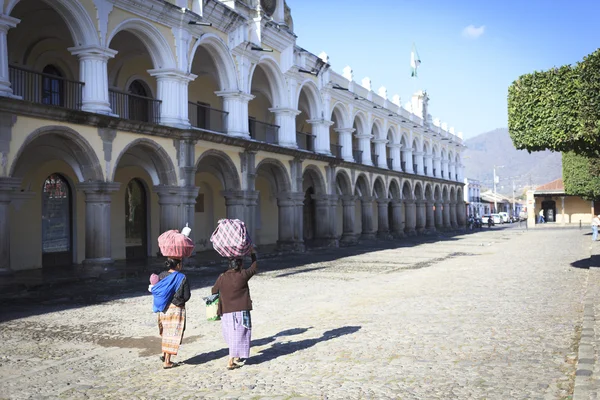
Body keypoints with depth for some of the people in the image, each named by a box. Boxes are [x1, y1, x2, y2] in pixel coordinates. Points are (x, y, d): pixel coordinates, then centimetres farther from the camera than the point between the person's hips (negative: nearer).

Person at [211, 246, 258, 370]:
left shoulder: (222, 277, -1)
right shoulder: (242, 276, -9)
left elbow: (214, 291, 10)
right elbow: (255, 267, 7)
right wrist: (252, 252, 19)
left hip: (225, 312, 4)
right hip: (240, 312, -4)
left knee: (232, 336, 18)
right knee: (238, 335, 3)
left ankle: (236, 357, 29)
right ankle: (231, 362, 1)